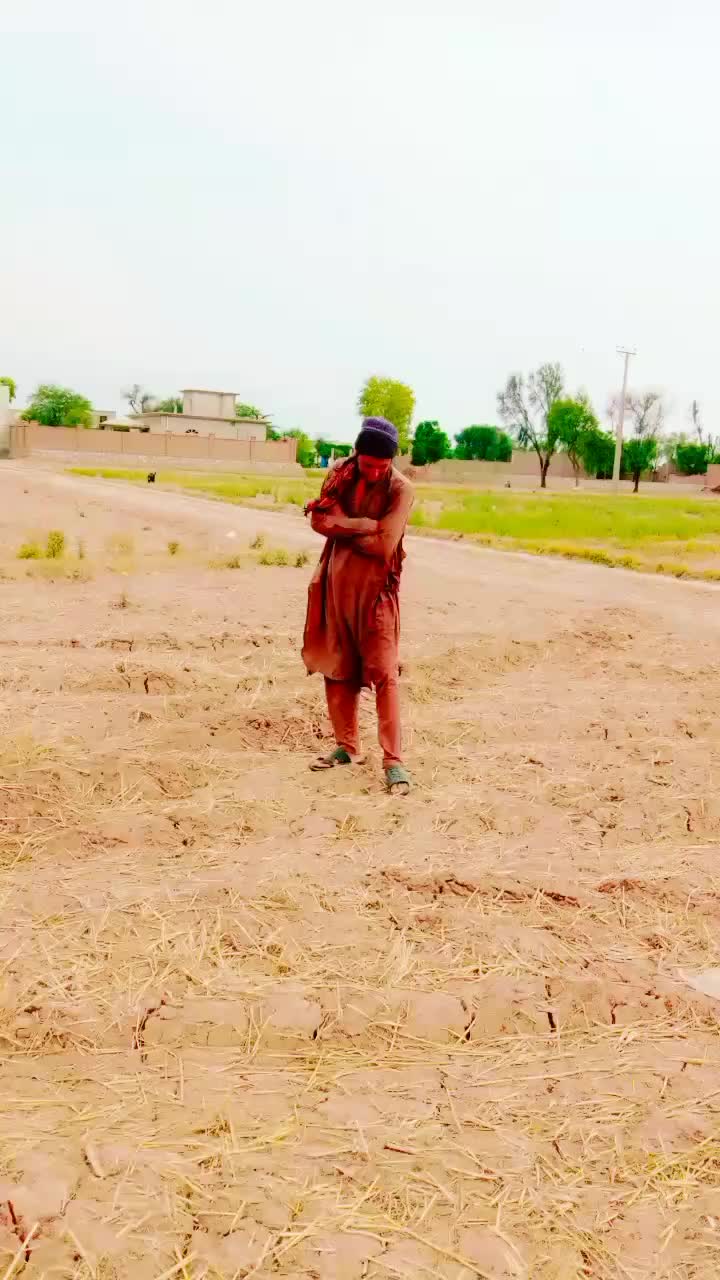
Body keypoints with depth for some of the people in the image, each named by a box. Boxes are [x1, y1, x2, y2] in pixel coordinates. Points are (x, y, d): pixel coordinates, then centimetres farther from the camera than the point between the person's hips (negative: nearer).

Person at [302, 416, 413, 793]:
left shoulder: (400, 489, -12)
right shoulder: (339, 473, 2)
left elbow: (383, 546, -20)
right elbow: (318, 519, -7)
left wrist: (341, 525, -9)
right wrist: (364, 525, -19)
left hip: (375, 589, -5)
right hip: (335, 584, 5)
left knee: (384, 673, -7)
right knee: (336, 668, 11)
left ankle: (393, 760, -3)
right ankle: (347, 746, 24)